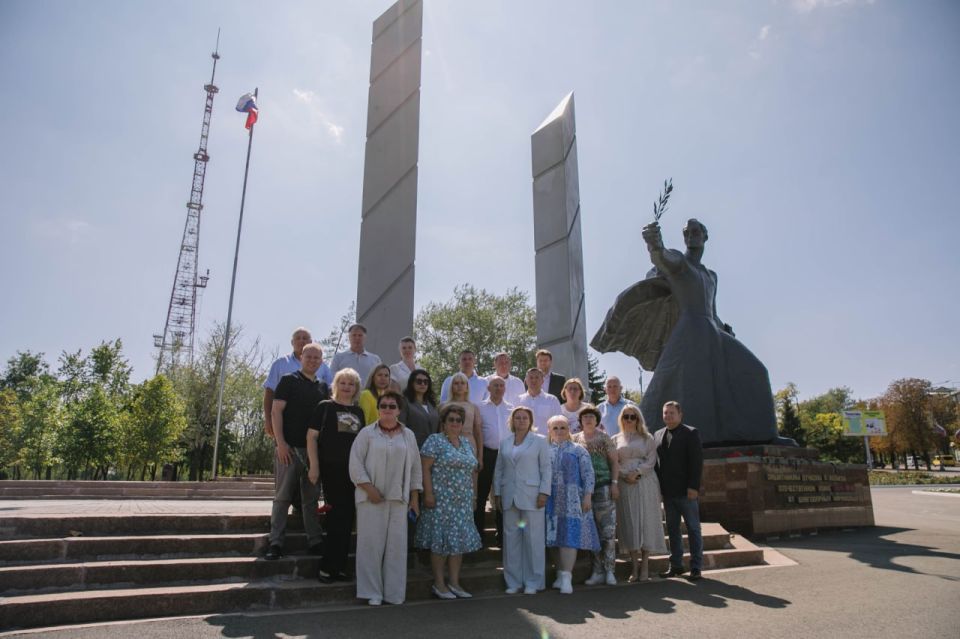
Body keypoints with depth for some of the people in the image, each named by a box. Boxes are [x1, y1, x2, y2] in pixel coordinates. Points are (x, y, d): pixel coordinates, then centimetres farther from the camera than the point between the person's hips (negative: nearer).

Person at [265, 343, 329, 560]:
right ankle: (276, 543, 6)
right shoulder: (288, 381, -1)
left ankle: (314, 542, 15)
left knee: (311, 498, 10)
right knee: (282, 497, 0)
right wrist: (281, 442, -14)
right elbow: (276, 411, -7)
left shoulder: (323, 387, 14)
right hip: (290, 447, -5)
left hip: (314, 449, 5)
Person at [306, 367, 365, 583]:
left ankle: (338, 567, 17)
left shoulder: (359, 412, 15)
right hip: (331, 468, -5)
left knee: (346, 517, 7)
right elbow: (312, 436, -4)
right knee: (337, 516, -5)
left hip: (353, 470, 5)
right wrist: (314, 466, -12)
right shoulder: (325, 406, 1)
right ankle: (328, 567, 6)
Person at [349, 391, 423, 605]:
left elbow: (415, 467, 12)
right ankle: (372, 592, 11)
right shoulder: (367, 433, 2)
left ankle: (394, 592, 14)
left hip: (399, 499, 3)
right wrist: (369, 488, -11)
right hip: (371, 498, -2)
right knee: (372, 543, 0)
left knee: (397, 544, 3)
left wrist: (415, 497, 8)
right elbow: (355, 463, -3)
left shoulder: (408, 435, 11)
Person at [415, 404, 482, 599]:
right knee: (441, 540, -1)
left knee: (459, 540, 8)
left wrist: (473, 494, 13)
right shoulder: (435, 440, -5)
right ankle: (439, 584, 9)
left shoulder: (466, 443, 14)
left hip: (463, 503, 6)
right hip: (441, 501, -6)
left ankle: (454, 583, 17)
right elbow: (425, 468, -11)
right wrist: (428, 493, -17)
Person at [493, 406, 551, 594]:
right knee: (511, 538, 6)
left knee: (533, 538, 1)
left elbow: (546, 469, -1)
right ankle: (513, 581, 16)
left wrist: (544, 492, -9)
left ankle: (533, 582, 11)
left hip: (531, 496, -3)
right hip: (509, 497, 3)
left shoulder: (540, 441, 3)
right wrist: (497, 494, 8)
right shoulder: (504, 442, 13)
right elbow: (499, 470, 13)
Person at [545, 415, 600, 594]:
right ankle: (561, 574, 18)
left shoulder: (579, 450, 4)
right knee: (555, 538, 6)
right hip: (552, 502, 3)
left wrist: (587, 496, -10)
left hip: (572, 502, -3)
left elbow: (588, 474, -2)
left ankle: (566, 577, -7)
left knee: (569, 536, -9)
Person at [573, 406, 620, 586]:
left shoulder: (604, 437, 3)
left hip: (603, 486, -3)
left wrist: (614, 483, -7)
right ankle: (598, 571, 14)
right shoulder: (576, 439, 10)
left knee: (607, 529, -3)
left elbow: (614, 461, 1)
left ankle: (609, 570, 6)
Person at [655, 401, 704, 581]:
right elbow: (655, 461, 10)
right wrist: (657, 486, 3)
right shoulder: (657, 435, 12)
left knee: (693, 529, 5)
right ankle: (676, 566, 20)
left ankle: (696, 567, 13)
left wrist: (693, 487, -17)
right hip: (668, 492, 5)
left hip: (686, 492, -5)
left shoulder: (690, 433, -4)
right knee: (672, 530, 11)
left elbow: (696, 462, -10)